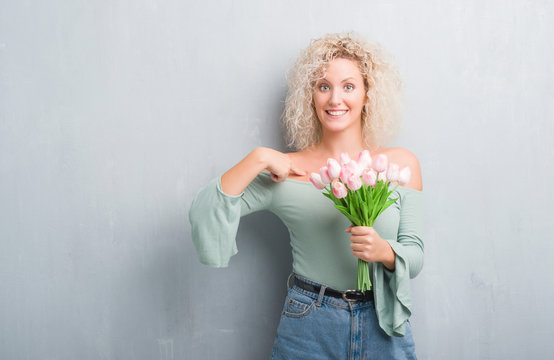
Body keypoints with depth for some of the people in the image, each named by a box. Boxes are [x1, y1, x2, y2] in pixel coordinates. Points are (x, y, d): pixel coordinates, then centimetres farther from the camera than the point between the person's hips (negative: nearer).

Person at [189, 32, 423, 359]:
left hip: (385, 331, 2)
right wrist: (256, 159, -18)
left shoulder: (401, 164, 0)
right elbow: (203, 217, -12)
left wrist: (384, 251, -21)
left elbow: (415, 256, 0)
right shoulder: (288, 172, -5)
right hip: (308, 331, -1)